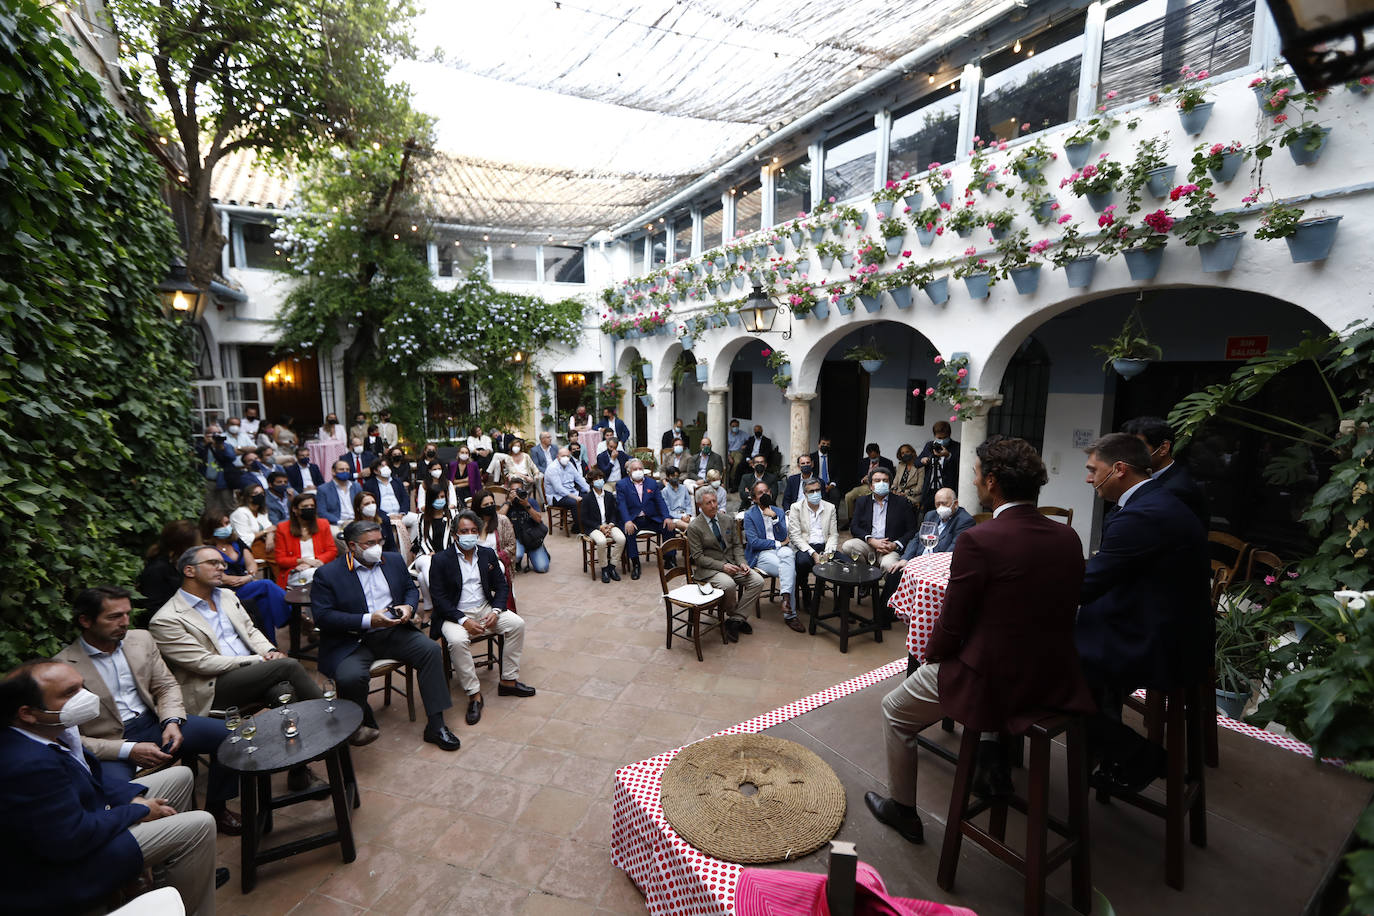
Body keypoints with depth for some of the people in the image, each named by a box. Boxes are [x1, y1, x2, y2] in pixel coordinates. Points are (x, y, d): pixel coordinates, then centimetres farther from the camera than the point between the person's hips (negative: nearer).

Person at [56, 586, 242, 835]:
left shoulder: (141, 639, 5)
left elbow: (167, 685, 10)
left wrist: (172, 722, -9)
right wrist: (128, 750, -20)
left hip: (153, 722, 5)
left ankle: (216, 809, 9)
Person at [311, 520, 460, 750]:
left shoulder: (394, 561, 11)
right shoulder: (327, 574, -3)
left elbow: (411, 588, 20)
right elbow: (323, 616, -11)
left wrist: (408, 606, -5)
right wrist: (368, 620, -20)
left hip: (393, 632, 4)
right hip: (352, 641, -3)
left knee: (431, 649, -19)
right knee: (351, 677, -32)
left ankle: (435, 725, -12)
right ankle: (363, 723, 4)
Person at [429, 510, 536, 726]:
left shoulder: (488, 554, 5)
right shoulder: (441, 560, -8)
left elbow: (501, 586, 8)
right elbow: (439, 598, -11)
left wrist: (495, 611, -11)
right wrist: (463, 621, -22)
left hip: (485, 609, 4)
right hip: (455, 614, -4)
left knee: (516, 623, -16)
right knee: (457, 641, -34)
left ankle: (508, 680, -4)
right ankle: (474, 695, -19)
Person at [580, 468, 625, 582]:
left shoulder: (609, 496, 13)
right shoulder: (587, 498, 1)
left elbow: (614, 513, 13)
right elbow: (584, 519, -4)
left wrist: (611, 524, -9)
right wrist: (600, 527, -14)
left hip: (609, 525, 4)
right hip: (593, 528, -4)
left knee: (621, 539, -26)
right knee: (601, 541, -36)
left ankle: (612, 566, -9)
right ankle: (604, 569, -14)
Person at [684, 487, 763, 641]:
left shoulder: (727, 520, 9)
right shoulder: (694, 527, -8)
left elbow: (736, 545, 13)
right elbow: (698, 557, -11)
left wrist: (741, 563, -7)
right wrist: (722, 566, -20)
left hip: (731, 563, 6)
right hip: (708, 569, -6)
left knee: (758, 581, -15)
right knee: (729, 584, -34)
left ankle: (736, 619, -4)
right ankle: (733, 616, -2)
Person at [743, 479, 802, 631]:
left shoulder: (779, 512, 15)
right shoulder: (749, 515, 1)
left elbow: (783, 537, 1)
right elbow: (754, 542, -9)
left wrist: (774, 518, -12)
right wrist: (777, 543, -6)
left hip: (780, 549, 4)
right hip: (761, 554, -3)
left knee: (787, 554, -36)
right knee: (791, 572, -29)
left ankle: (786, 597, -42)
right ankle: (790, 615, -23)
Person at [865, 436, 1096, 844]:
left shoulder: (978, 540, -24)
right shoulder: (1068, 538, -3)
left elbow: (951, 626, -16)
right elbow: (1063, 614, 9)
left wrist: (930, 655, 5)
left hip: (992, 683, -6)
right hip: (1056, 680, 7)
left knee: (895, 712, 17)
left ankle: (903, 810, 33)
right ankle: (991, 757, 38)